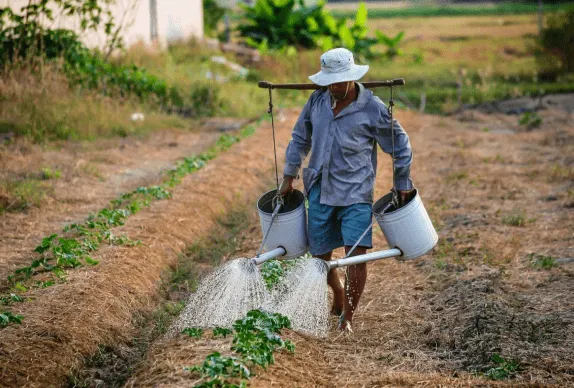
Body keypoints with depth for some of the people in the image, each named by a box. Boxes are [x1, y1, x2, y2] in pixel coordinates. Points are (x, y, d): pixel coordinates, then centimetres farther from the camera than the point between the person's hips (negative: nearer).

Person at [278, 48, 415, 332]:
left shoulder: (373, 109, -9)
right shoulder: (317, 100, 3)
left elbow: (400, 146, 2)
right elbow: (300, 138, 17)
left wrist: (402, 185, 6)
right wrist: (289, 177, 16)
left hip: (355, 192, -4)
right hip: (320, 190, 4)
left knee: (357, 252, -14)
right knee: (320, 254, 10)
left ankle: (348, 316, -2)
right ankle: (339, 294, 39)